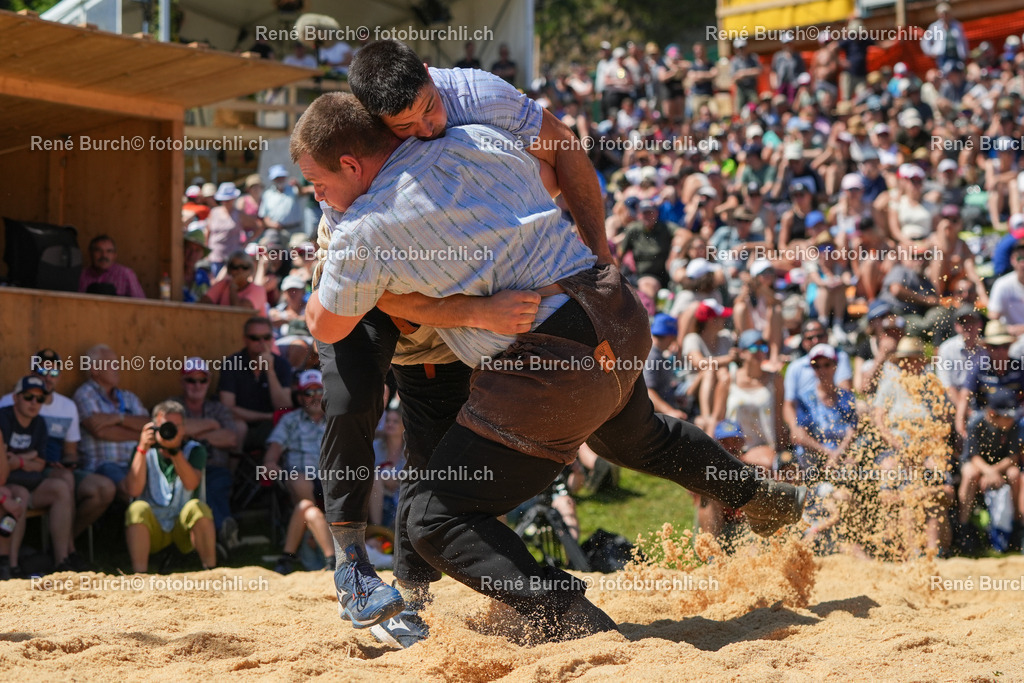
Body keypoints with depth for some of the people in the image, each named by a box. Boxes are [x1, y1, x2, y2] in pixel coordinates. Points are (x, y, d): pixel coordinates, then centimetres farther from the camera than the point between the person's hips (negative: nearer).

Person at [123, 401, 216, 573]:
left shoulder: (193, 450, 1)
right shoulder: (145, 451, 1)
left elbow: (191, 484, -19)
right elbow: (134, 490, -16)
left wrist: (174, 451, -29)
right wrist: (142, 449, -21)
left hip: (183, 526, 0)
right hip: (151, 528, 0)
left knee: (198, 507, -29)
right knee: (138, 509, -30)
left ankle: (211, 570, -26)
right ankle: (139, 576, -35)